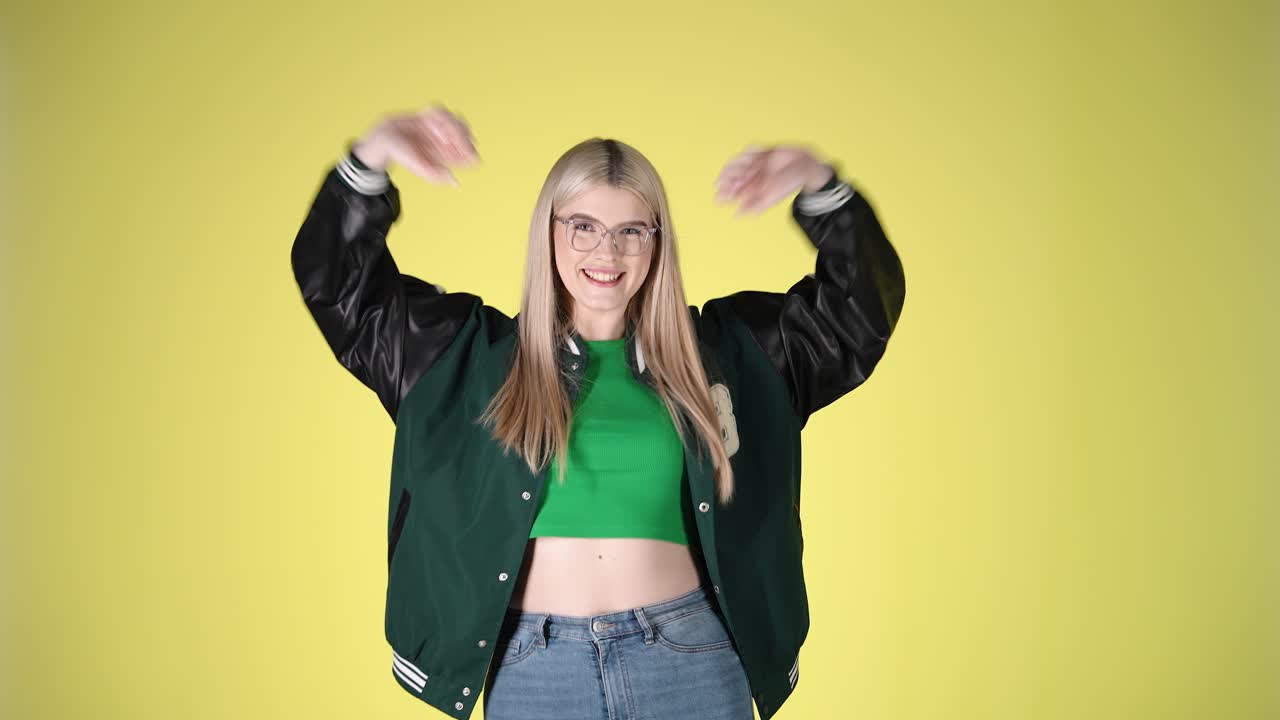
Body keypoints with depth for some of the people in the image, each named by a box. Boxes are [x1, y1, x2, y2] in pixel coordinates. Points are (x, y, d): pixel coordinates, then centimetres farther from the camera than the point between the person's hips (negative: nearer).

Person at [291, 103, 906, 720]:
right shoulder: (477, 353, 5)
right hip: (531, 667, 0)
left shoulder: (720, 350, 7)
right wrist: (370, 157, -12)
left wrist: (820, 186, -11)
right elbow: (334, 282, 4)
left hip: (689, 665, 1)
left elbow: (864, 303, 6)